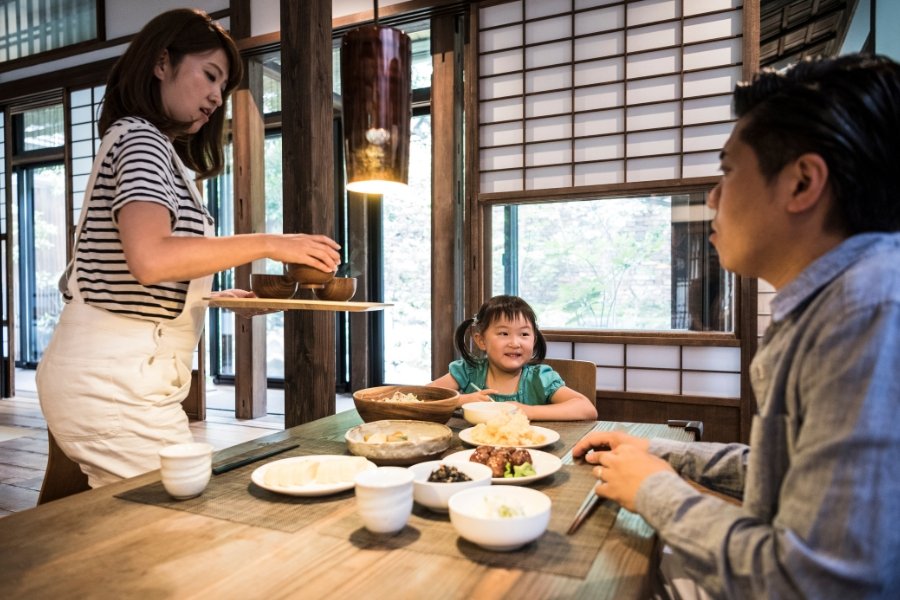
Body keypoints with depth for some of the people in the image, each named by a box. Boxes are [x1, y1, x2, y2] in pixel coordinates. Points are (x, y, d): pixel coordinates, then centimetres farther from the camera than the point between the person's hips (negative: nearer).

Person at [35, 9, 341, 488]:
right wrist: (267, 244, -24)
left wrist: (224, 296, 8)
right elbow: (150, 259, -28)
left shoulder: (157, 149, 19)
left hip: (110, 374, 9)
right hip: (114, 380, -9)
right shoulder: (141, 138, -9)